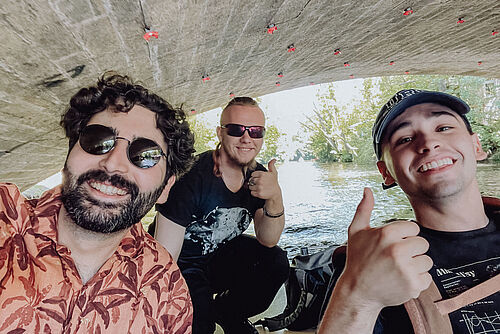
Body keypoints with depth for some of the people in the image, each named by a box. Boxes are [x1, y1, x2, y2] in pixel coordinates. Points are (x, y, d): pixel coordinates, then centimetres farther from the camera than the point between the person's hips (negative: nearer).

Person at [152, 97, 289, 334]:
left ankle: (227, 313, 11)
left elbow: (267, 241, -11)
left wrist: (275, 197, -28)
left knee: (275, 261, -15)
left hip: (221, 256, 5)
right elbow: (165, 257, -24)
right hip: (183, 265, -4)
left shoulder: (258, 176, -8)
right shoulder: (191, 174, -27)